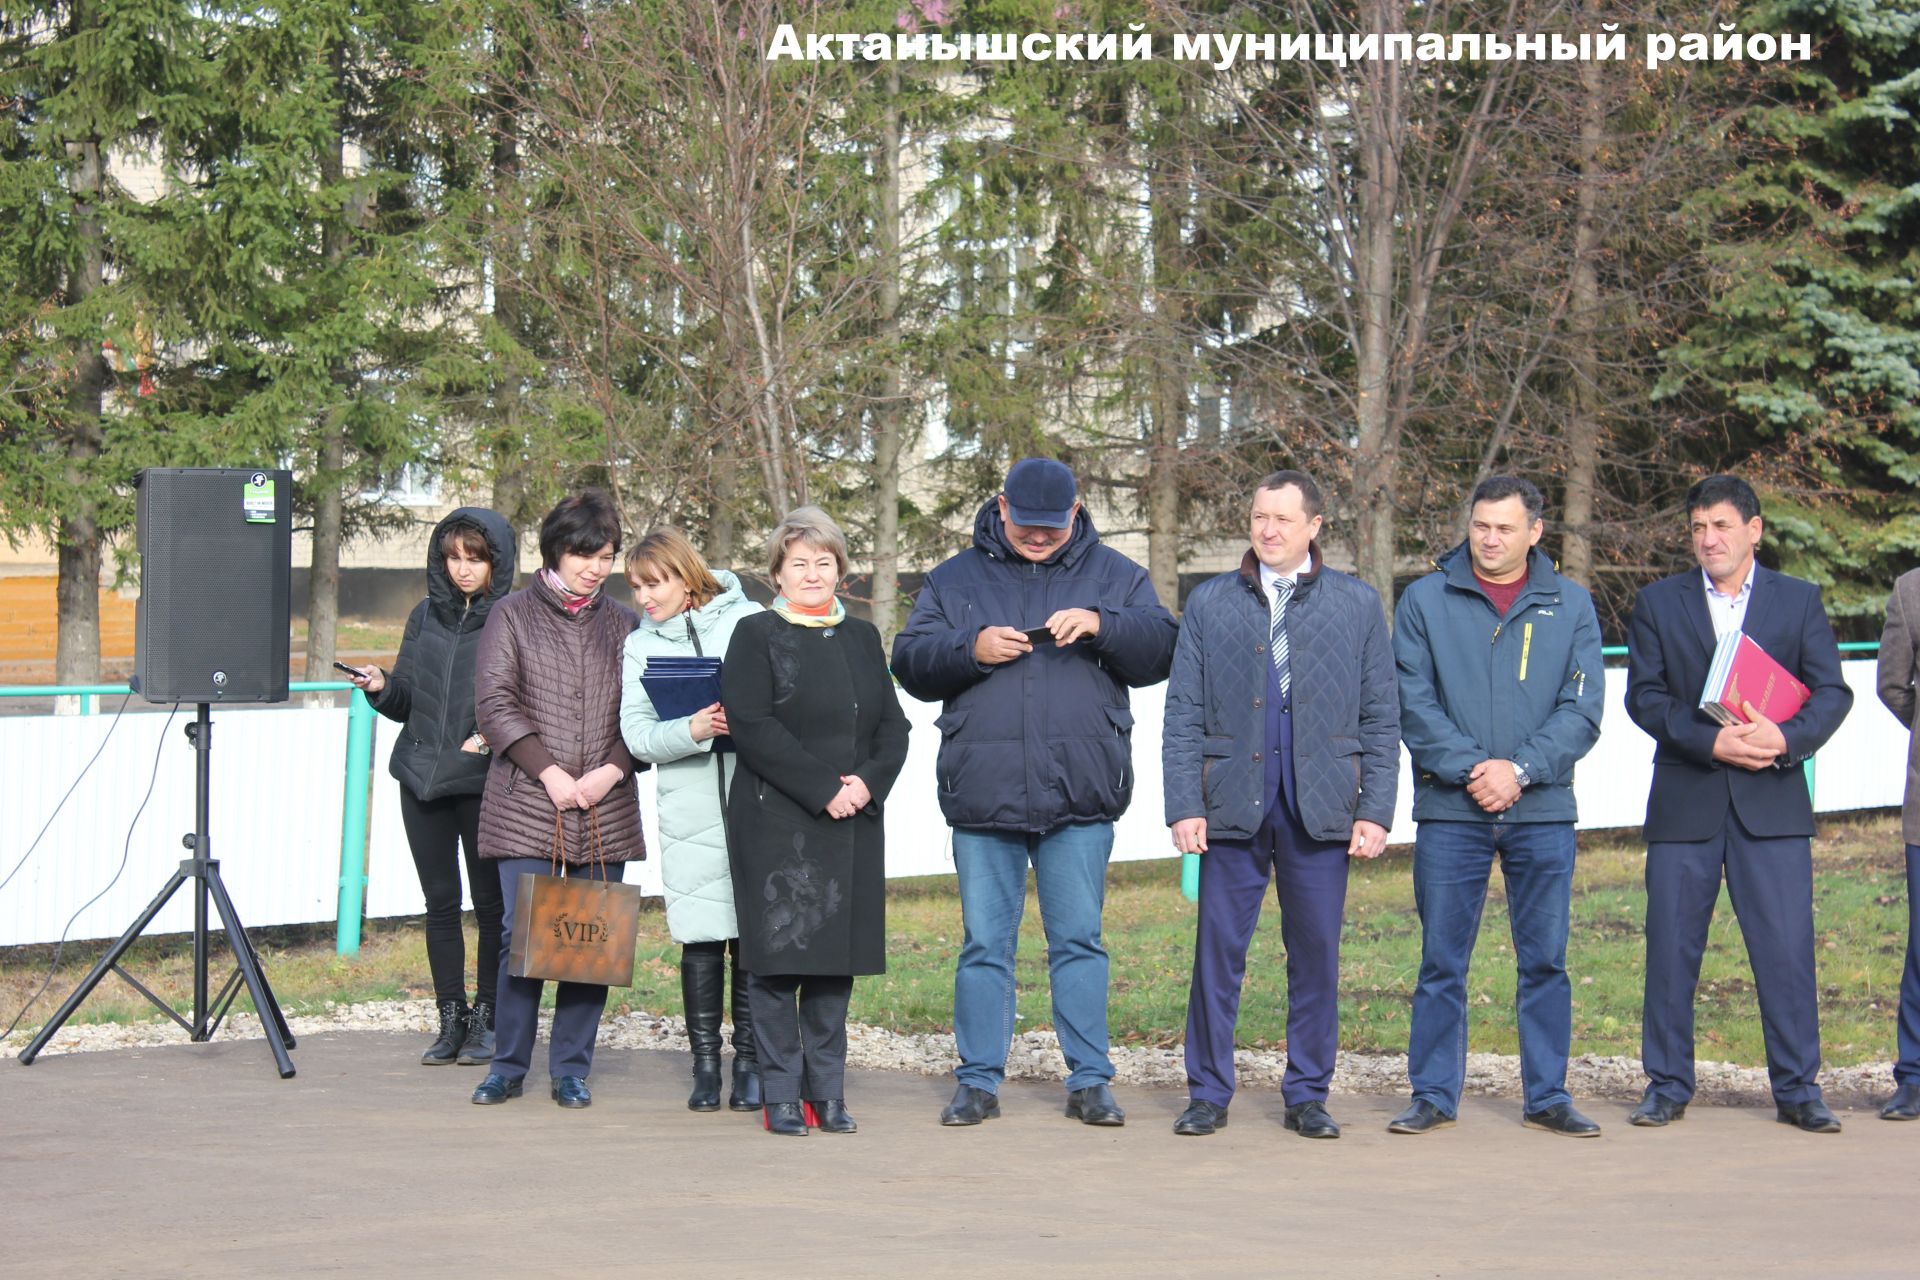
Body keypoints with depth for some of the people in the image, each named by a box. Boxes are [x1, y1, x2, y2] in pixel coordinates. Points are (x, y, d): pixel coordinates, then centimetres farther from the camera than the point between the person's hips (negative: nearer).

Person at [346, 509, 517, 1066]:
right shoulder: (425, 617, 12)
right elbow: (406, 702, 16)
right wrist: (381, 688, -4)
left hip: (485, 783, -4)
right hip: (423, 779, 4)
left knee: (490, 903, 2)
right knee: (440, 903, 7)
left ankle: (487, 1020, 11)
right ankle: (450, 1020, 14)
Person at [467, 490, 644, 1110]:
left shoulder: (623, 624, 13)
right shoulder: (512, 615, 5)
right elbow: (495, 704, -2)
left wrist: (610, 770, -7)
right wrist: (550, 773, -10)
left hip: (605, 810, 2)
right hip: (527, 804, -2)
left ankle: (571, 1069, 11)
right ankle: (509, 1065, 8)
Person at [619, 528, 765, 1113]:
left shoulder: (749, 621, 5)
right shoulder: (641, 646, 12)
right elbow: (636, 734, 1)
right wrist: (692, 730, -17)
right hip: (689, 809, 2)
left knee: (753, 935, -2)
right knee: (700, 940, 0)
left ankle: (750, 1063, 6)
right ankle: (705, 1064, 9)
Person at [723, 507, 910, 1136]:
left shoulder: (862, 638, 16)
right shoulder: (756, 635, 0)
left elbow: (893, 726, 12)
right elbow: (752, 727, -11)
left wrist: (867, 782, -8)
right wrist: (823, 789, -16)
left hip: (853, 825, 5)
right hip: (776, 823, -4)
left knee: (837, 957, 5)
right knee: (778, 956, -5)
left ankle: (827, 1090, 11)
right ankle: (782, 1094, 1)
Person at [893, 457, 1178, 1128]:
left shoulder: (1114, 575, 10)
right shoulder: (955, 579, 11)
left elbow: (1161, 649, 1)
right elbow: (910, 661, 5)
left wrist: (1101, 625, -15)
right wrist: (970, 649, -13)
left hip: (1081, 798, -1)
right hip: (981, 796, 1)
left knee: (1079, 941, 4)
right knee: (984, 944, 4)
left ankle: (1090, 1080, 10)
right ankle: (979, 1081, 11)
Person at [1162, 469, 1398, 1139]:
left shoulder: (1358, 604, 9)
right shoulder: (1210, 602, 9)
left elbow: (1381, 720, 8)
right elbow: (1182, 716, 7)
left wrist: (1375, 811, -1)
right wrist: (1183, 806, -3)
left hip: (1321, 808, 0)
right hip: (1232, 803, 0)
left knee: (1316, 952, 3)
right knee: (1218, 947, -1)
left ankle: (1307, 1095, 13)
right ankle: (1208, 1092, 9)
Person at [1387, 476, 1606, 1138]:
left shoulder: (1570, 605, 7)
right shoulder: (1426, 600, 4)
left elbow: (1582, 711, 0)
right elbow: (1414, 703, -2)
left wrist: (1519, 769, -13)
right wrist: (1469, 770, -13)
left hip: (1543, 811, 1)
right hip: (1450, 810, -1)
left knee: (1545, 960, 5)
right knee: (1442, 960, 2)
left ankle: (1547, 1096, 13)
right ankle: (1434, 1095, 10)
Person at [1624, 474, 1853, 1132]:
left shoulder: (1799, 601, 9)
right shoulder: (1657, 602, 8)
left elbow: (1832, 692, 2)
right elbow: (1644, 696, 0)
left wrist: (1786, 738, -17)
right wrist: (1711, 741, -15)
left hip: (1772, 801, -1)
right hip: (1684, 800, 1)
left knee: (1787, 947, -4)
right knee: (1671, 948, 3)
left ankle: (1797, 1088, 5)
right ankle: (1667, 1085, 13)